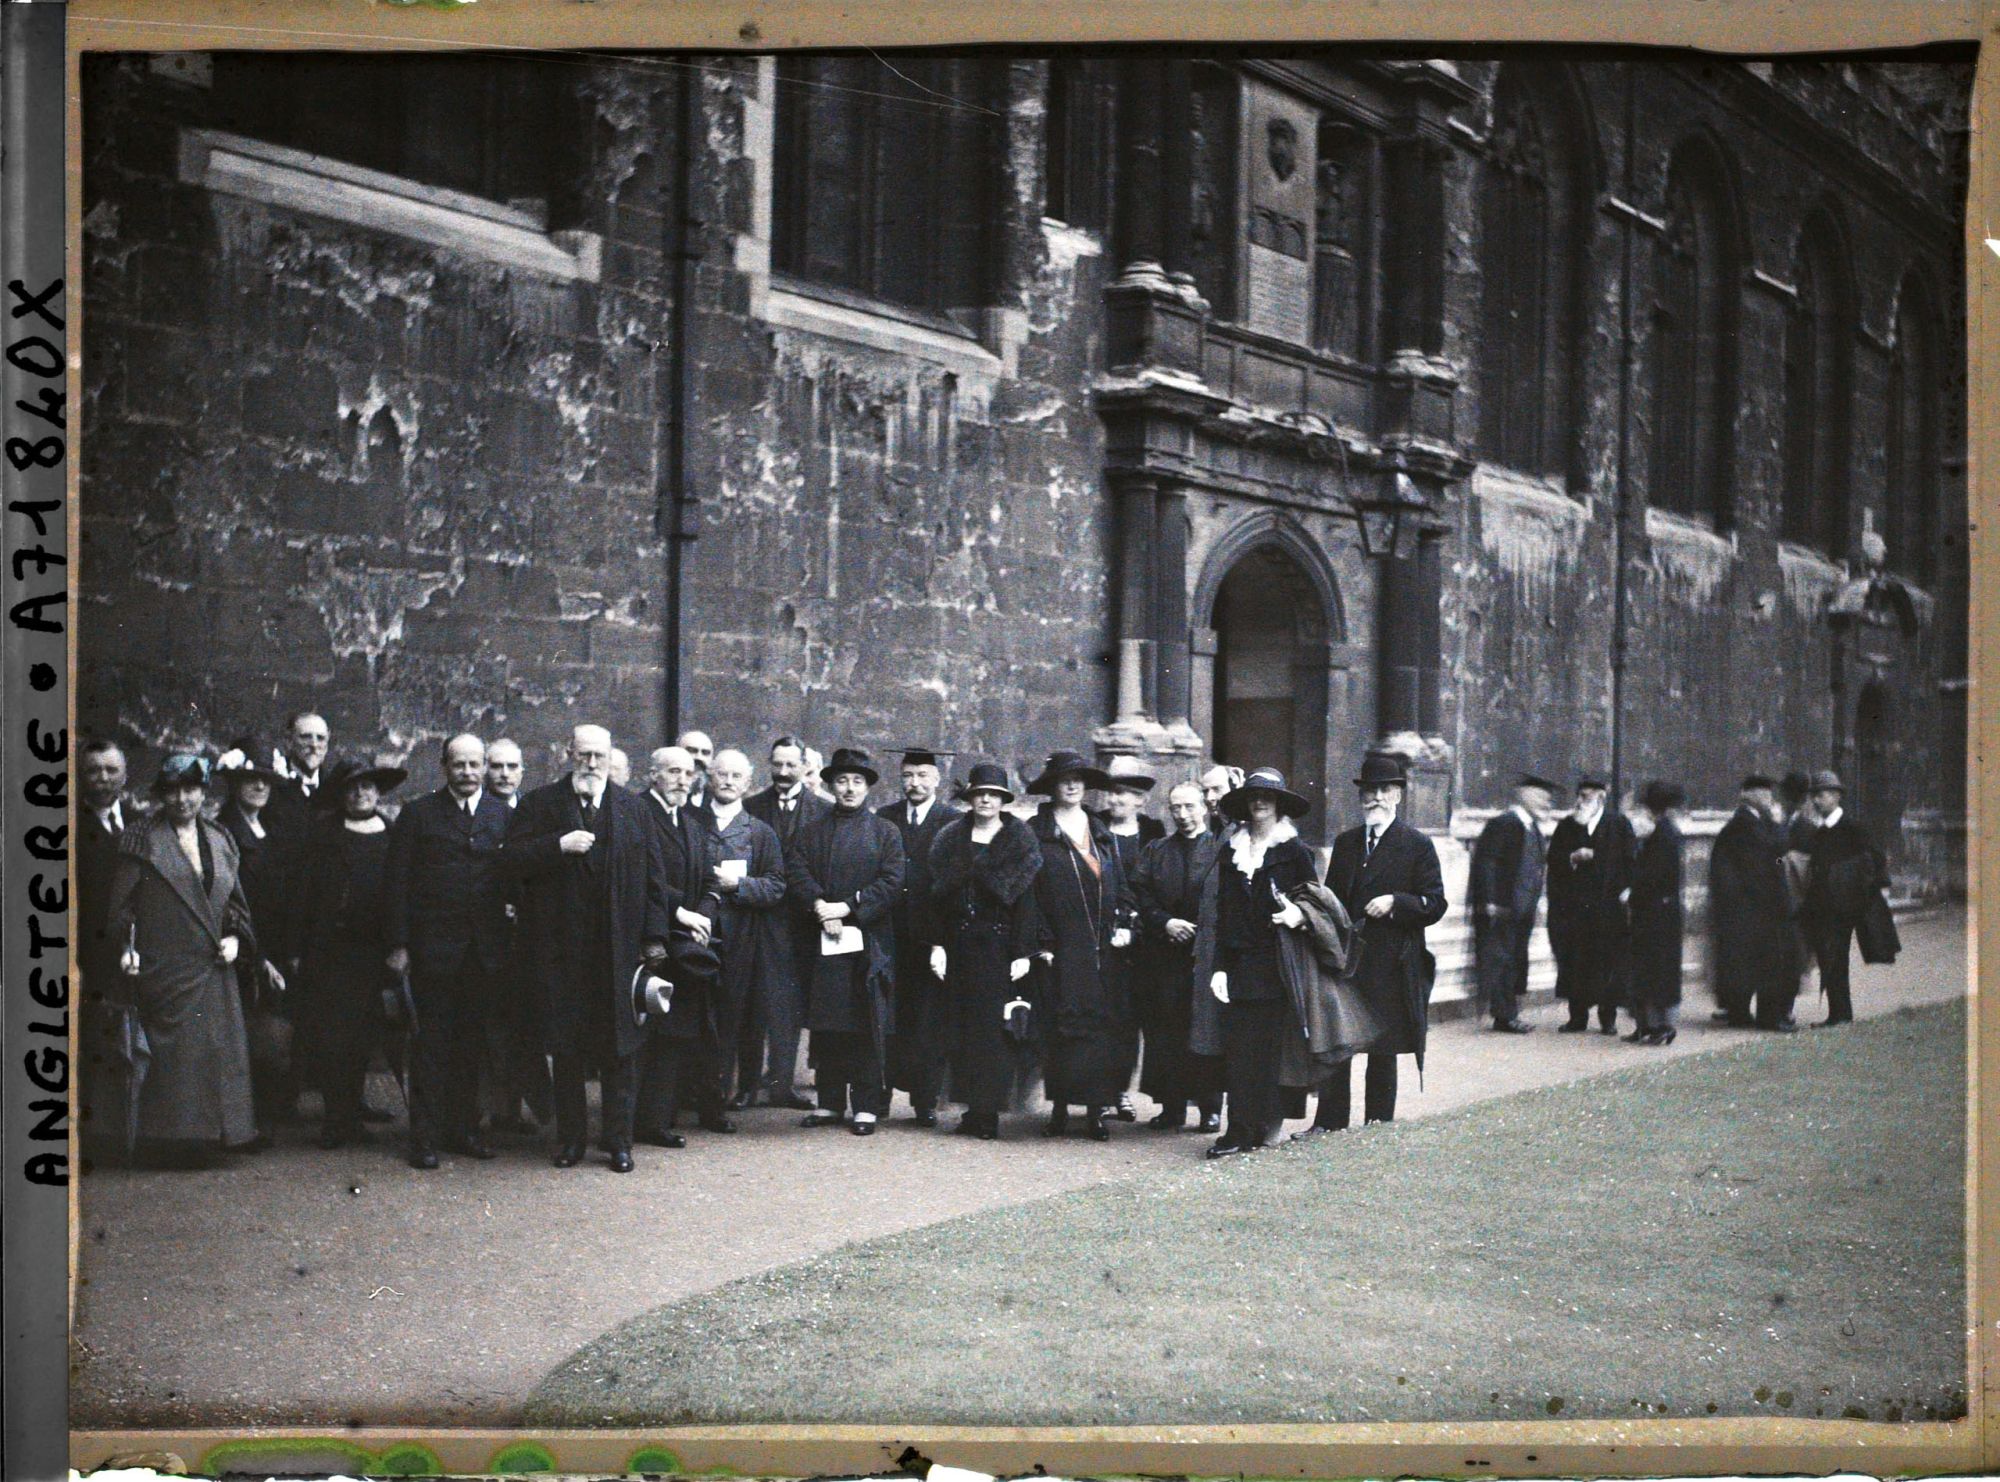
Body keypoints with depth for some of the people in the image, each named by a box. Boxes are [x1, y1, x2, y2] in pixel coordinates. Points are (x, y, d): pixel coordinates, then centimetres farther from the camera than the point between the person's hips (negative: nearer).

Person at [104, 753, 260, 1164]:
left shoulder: (219, 841, 16)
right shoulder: (142, 838, 2)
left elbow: (235, 901, 21)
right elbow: (120, 902, -2)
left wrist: (235, 938, 4)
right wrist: (126, 948, -13)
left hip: (213, 969, 5)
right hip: (165, 968, -5)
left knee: (219, 1049, 1)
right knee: (175, 1049, -10)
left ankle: (204, 1138, 8)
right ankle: (174, 1140, -4)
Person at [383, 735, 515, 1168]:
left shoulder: (504, 816, 8)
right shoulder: (418, 815, 1)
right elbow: (399, 883, 0)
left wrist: (507, 945, 2)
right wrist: (399, 944, -6)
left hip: (484, 950, 3)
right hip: (433, 948, -3)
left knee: (471, 1042, 9)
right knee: (431, 1042, 0)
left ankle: (464, 1128, 19)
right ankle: (426, 1136, 5)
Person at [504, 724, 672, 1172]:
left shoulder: (633, 808, 10)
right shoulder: (540, 805, 5)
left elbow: (653, 874, 9)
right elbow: (511, 860, -3)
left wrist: (654, 936, 2)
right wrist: (558, 845, -17)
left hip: (620, 947, 1)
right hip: (562, 950, -1)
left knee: (620, 1047, 3)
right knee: (566, 1047, 4)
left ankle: (618, 1137, 11)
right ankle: (570, 1136, 14)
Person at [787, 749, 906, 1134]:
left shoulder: (886, 833, 8)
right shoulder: (809, 832, 13)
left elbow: (892, 882, -3)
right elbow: (795, 874, 0)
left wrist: (847, 907, -13)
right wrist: (820, 907, -17)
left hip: (869, 943, -2)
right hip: (819, 941, 2)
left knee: (867, 1026, -3)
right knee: (824, 1025, 5)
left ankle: (866, 1106, 2)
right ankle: (830, 1103, 13)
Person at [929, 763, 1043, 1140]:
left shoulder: (1019, 842, -1)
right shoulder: (950, 839, 8)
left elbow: (1025, 901, -4)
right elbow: (938, 895, 6)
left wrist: (1022, 953, -10)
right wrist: (937, 944, -1)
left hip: (999, 944, -3)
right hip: (960, 945, 3)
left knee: (995, 1026, -4)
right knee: (964, 1025, 4)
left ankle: (988, 1113, -1)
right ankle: (975, 1108, 10)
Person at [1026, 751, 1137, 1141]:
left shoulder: (1099, 832, 16)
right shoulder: (1037, 833, 0)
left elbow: (1119, 884, 16)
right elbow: (1029, 890, -4)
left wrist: (1124, 924, 2)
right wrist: (1041, 943, -10)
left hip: (1103, 948, 4)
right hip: (1061, 949, -4)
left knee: (1104, 1024, 0)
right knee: (1062, 1026, -3)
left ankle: (1096, 1109, 4)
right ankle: (1059, 1109, 4)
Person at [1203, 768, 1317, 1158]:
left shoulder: (1294, 850, 2)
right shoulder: (1231, 851, 13)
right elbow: (1223, 913, 11)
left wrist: (1299, 915, -17)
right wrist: (1219, 966, 4)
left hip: (1279, 962, -3)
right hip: (1241, 962, 3)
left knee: (1270, 1047, -2)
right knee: (1237, 1046, -4)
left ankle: (1264, 1125, 7)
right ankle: (1240, 1130, -3)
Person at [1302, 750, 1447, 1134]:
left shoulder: (1417, 846, 0)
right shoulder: (1345, 843, 14)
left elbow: (1435, 905, -2)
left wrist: (1395, 903, -17)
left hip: (1391, 967, -4)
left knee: (1382, 1052, 3)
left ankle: (1378, 1128, 11)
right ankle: (1329, 1122, 11)